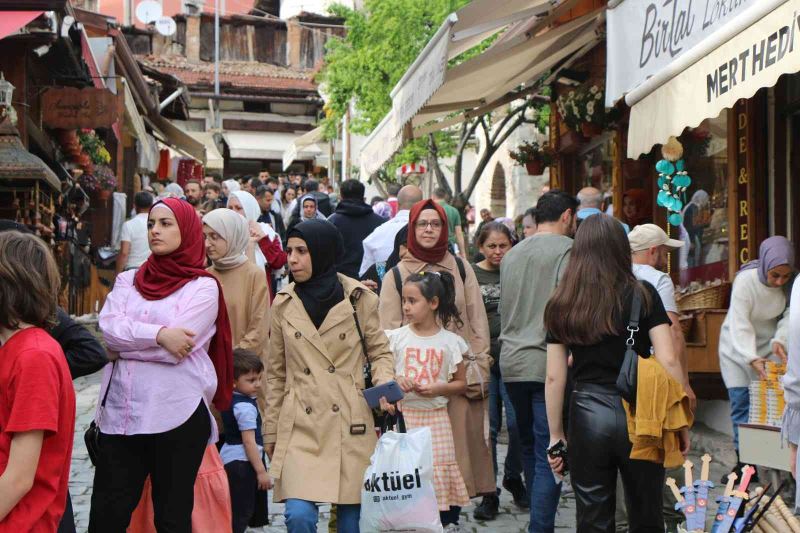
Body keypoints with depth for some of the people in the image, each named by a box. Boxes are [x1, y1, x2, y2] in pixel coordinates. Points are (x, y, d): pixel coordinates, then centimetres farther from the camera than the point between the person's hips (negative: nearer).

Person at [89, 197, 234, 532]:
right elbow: (108, 327, -5)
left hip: (178, 415, -4)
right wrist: (159, 334, -17)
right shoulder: (128, 280, 13)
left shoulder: (203, 287, 0)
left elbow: (176, 348, -13)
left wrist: (126, 341, -3)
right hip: (122, 413, 4)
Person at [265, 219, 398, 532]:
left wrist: (384, 383, -13)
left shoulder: (359, 299, 0)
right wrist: (271, 431, 12)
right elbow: (276, 373, 12)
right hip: (301, 425, 1)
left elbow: (380, 352, 9)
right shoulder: (284, 304, 6)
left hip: (350, 424, -1)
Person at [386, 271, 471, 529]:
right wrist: (395, 381, -13)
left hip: (435, 416, 0)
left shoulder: (450, 342, 1)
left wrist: (439, 388, -11)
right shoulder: (396, 338, 3)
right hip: (403, 414, 1)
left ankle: (447, 522, 11)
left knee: (439, 475, -2)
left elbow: (461, 383, 6)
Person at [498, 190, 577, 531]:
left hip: (511, 365, 7)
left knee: (529, 449, 18)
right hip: (548, 365, -7)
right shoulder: (567, 250, -5)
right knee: (549, 455, -5)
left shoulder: (511, 255, 17)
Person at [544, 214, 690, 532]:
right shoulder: (642, 295, -1)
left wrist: (556, 435, 10)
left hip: (587, 414, 1)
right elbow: (668, 361, -7)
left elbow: (554, 378, 3)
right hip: (638, 413, -1)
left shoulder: (561, 306, 4)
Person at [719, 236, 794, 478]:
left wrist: (780, 340, -33)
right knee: (741, 402, -3)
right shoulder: (745, 281, -25)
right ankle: (744, 460, 4)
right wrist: (752, 359, -41)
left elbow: (790, 315, -14)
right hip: (739, 347, -2)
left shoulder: (791, 282, -14)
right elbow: (740, 325, -30)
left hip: (770, 346, 2)